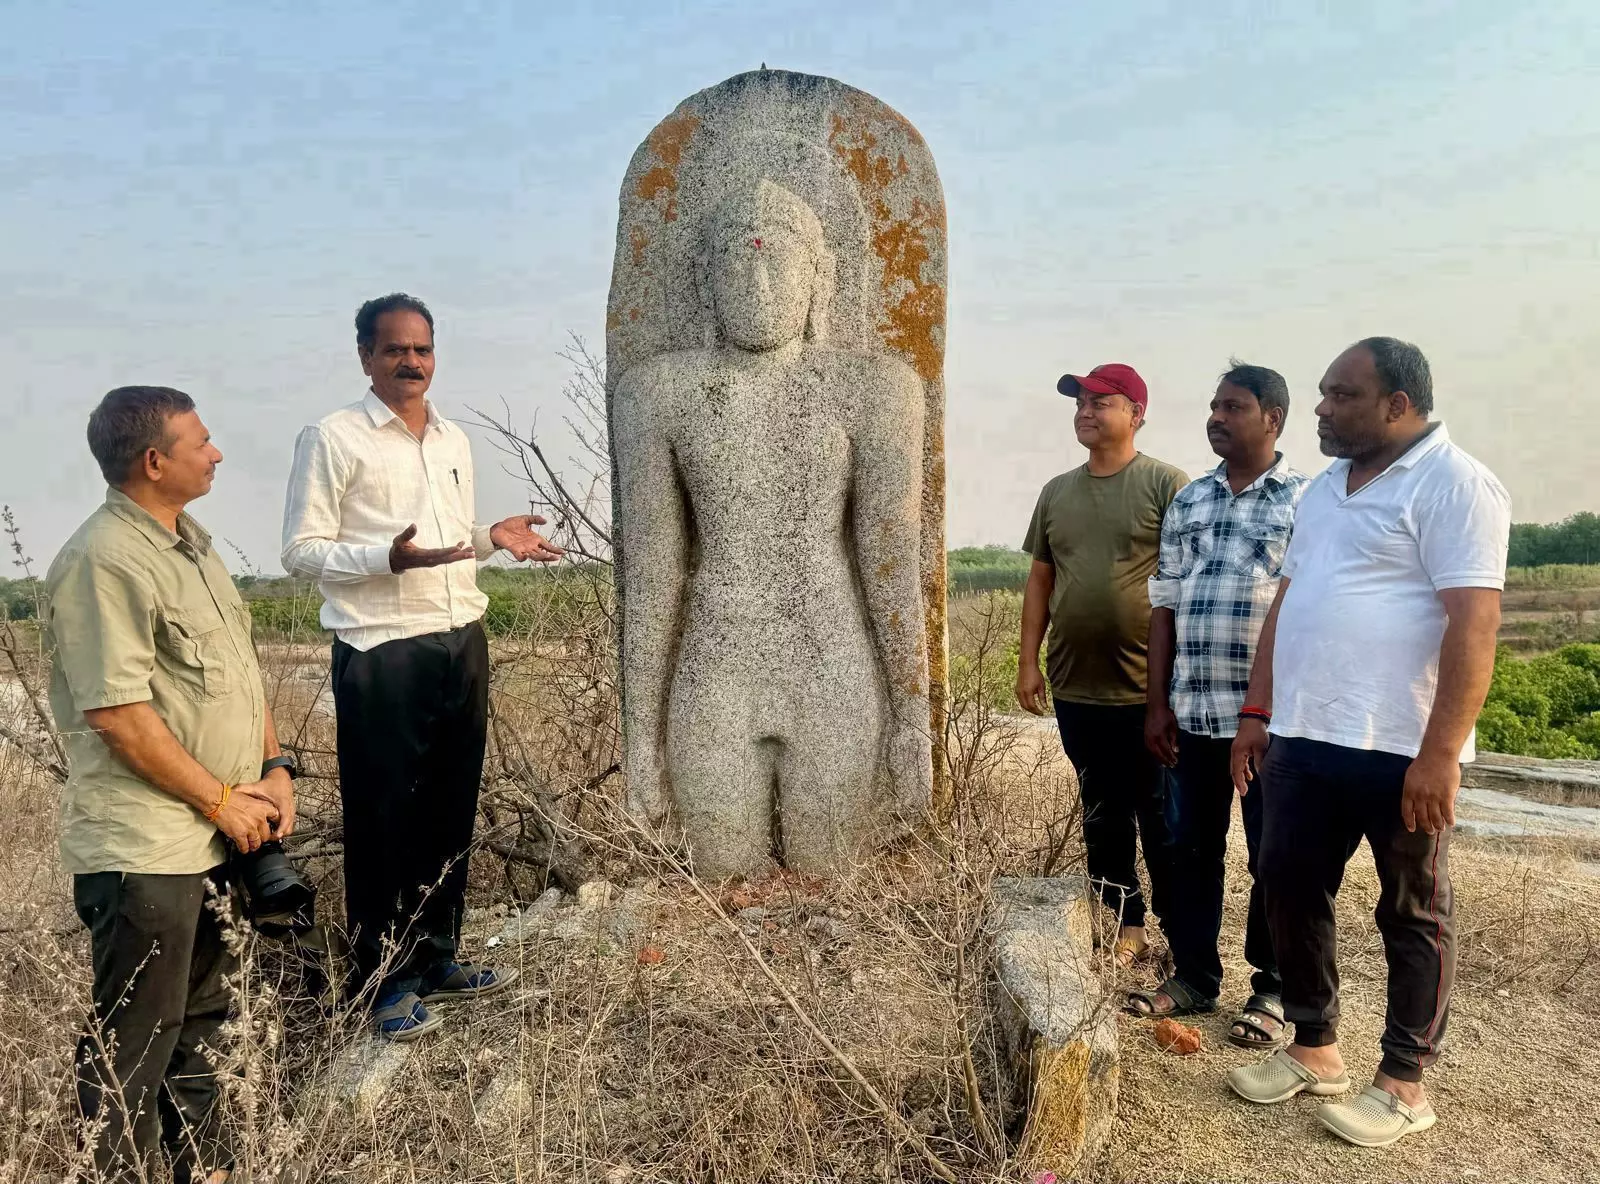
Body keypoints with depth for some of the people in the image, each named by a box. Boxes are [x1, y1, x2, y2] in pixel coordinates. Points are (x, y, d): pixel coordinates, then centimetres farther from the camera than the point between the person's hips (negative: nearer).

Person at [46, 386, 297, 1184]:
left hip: (219, 839, 9)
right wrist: (221, 799, -15)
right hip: (145, 849, -9)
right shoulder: (105, 560, -17)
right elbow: (117, 714, -22)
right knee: (133, 1047, 4)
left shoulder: (190, 542, 12)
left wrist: (273, 769, 6)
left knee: (200, 1024, 20)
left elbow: (239, 668, 16)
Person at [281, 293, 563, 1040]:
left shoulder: (454, 440, 14)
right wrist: (390, 558, -25)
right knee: (384, 819, 4)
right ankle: (387, 981, 19)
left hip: (462, 643, 7)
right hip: (381, 655, -6)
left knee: (450, 812, 14)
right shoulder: (333, 438, -7)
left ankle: (437, 958, 30)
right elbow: (300, 551, -10)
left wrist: (495, 538, 4)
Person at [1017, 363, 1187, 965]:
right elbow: (1040, 580, 14)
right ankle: (1125, 926, 27)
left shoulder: (1165, 484, -5)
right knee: (1103, 817, 14)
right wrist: (1028, 662, 9)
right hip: (1076, 689, 5)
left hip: (1149, 690, -5)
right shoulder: (1056, 492, 11)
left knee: (1163, 821, 5)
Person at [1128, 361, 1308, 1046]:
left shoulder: (1305, 501, -3)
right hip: (1193, 712, 4)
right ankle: (1194, 976, 27)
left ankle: (1273, 988, 25)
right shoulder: (1186, 502, 11)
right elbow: (1164, 607, 11)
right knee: (1193, 849, 12)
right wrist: (1157, 704, 7)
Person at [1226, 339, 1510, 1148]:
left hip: (1400, 750, -8)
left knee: (1411, 913, 9)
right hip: (1305, 739, 8)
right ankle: (1314, 1048, 31)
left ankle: (1404, 1081, 24)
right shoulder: (1325, 488, 14)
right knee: (1290, 890, 13)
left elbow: (1473, 624, -18)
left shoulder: (1453, 485, -10)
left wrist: (1439, 753, -22)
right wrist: (1257, 711, 12)